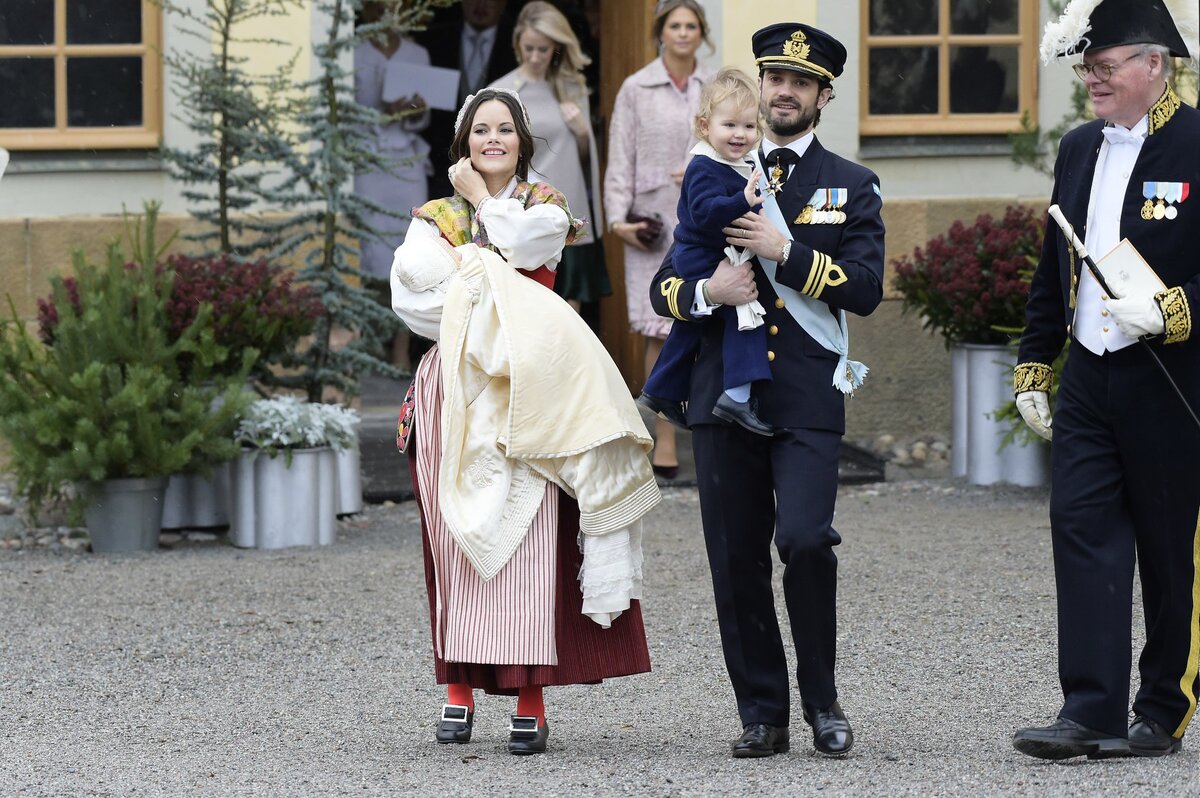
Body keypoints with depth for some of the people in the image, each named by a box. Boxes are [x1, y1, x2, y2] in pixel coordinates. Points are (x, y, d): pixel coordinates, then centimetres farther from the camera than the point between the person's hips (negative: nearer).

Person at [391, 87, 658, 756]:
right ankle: (460, 687, 1)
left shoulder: (546, 207, 13)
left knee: (528, 537, -10)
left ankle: (531, 700, -13)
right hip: (455, 391, 2)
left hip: (525, 393, -2)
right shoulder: (437, 216, 15)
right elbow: (414, 281, -4)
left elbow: (514, 244, -9)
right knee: (458, 537, -3)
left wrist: (481, 198, 4)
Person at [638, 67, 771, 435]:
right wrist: (743, 202, -46)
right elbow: (705, 211, -35)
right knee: (744, 310, -24)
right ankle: (737, 395, -32)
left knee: (689, 327, 23)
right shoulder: (705, 170, -20)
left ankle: (661, 391, 40)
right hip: (703, 263, -11)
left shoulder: (736, 168, 11)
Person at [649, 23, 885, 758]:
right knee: (737, 560, 1)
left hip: (807, 400, -3)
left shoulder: (852, 187, 8)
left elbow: (866, 289, -4)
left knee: (806, 539, -18)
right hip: (724, 393, 3)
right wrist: (706, 292, -10)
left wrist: (785, 250, -14)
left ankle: (821, 699, 0)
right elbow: (664, 285, 12)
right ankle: (763, 715, 10)